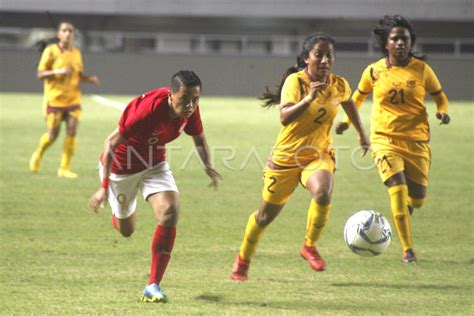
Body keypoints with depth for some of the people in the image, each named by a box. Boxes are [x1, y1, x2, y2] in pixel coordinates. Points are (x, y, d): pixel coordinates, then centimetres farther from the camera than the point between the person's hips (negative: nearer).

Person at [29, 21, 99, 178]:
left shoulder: (76, 52, 8)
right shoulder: (51, 51, -6)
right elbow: (40, 74, -8)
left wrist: (90, 79, -2)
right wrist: (57, 71, -24)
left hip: (73, 99, 4)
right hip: (54, 99, -4)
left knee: (72, 133, -7)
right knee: (53, 135, -1)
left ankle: (64, 168, 1)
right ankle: (38, 155, 30)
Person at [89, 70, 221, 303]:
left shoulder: (190, 110, -19)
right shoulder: (147, 109, -37)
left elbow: (199, 139, 3)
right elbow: (111, 143, -29)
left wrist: (208, 166, -16)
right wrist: (104, 187, -31)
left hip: (155, 165, 4)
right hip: (122, 167, -4)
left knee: (170, 214, -21)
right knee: (126, 231, 13)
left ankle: (153, 286, -14)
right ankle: (118, 214, 55)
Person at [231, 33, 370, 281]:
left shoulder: (339, 85, -5)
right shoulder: (295, 81, -19)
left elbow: (349, 104, 20)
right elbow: (285, 117, -35)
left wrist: (362, 135, 29)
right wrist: (308, 99, -49)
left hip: (318, 155, 2)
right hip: (286, 156, -2)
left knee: (323, 193, -31)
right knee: (266, 215, 9)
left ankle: (309, 246, -7)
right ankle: (243, 259, 35)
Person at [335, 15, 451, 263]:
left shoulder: (421, 69, -1)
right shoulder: (374, 71, -1)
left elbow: (439, 94, 11)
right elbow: (359, 95, 17)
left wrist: (442, 111, -9)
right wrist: (347, 121, 8)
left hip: (416, 140, 2)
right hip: (385, 139, -2)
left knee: (417, 199, 6)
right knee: (398, 189, -18)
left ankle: (404, 209, 45)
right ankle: (407, 249, -11)